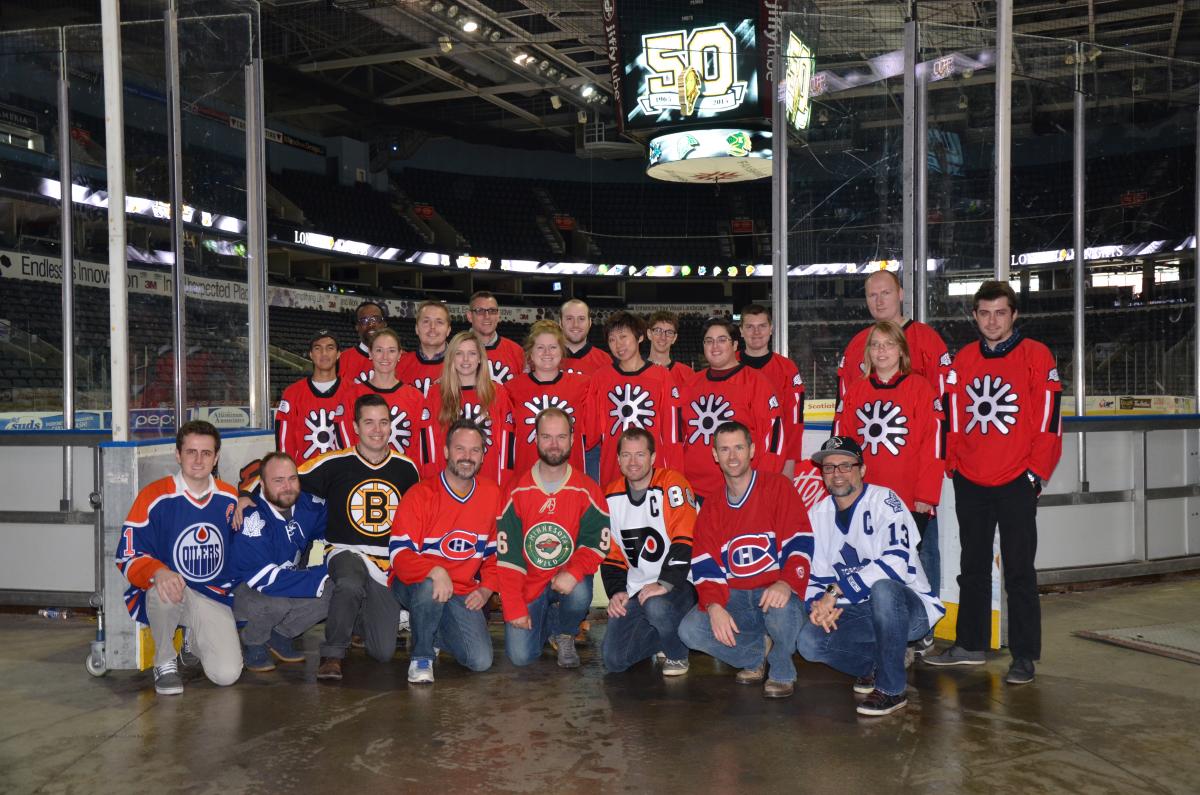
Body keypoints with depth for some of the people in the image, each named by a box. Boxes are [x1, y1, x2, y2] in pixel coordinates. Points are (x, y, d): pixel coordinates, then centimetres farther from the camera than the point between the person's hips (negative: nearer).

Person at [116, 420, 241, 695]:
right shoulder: (154, 497, -9)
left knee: (227, 674, -16)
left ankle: (193, 643, 22)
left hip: (215, 598, 3)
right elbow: (127, 557, -14)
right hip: (165, 599, -3)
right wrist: (159, 572, -32)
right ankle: (164, 663, -10)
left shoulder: (230, 499, 5)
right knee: (166, 587, -40)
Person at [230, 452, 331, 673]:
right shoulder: (252, 518, -27)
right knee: (276, 602, -37)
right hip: (245, 591, -6)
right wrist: (319, 577, -31)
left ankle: (280, 635, 5)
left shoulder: (309, 506, -7)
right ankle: (252, 644, -3)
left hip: (291, 579, 6)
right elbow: (263, 578, -32)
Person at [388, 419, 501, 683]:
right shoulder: (420, 495, -12)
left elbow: (495, 549, 15)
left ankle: (434, 634, 20)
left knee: (481, 661, -12)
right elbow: (399, 554, -20)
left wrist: (487, 588, 2)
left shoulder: (491, 495, 3)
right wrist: (435, 572, -38)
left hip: (463, 593, 4)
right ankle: (421, 656, -12)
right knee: (429, 587, -40)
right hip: (415, 584, -4)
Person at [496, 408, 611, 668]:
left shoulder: (587, 490, -6)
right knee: (520, 655, -13)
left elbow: (597, 542, -7)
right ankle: (546, 622, 23)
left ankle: (564, 634, 2)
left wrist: (574, 572, -27)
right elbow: (507, 554, -6)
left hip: (567, 577, 0)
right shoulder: (517, 491, -6)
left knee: (580, 594, -34)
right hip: (528, 584, 0)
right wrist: (514, 608, -11)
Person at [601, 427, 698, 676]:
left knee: (656, 607, -39)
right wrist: (616, 592, 1)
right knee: (613, 659, -8)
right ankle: (667, 633, 20)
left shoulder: (673, 485, -11)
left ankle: (678, 654, -5)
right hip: (634, 590, 6)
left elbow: (684, 541, -20)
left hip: (676, 585, -5)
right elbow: (611, 552, 13)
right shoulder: (611, 496, 7)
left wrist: (665, 584, -26)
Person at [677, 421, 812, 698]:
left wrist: (785, 583, -30)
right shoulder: (711, 509, 12)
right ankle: (757, 652, 5)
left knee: (781, 609, -38)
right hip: (733, 598, 4)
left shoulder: (778, 487, -1)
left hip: (775, 592, -4)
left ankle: (782, 672, -5)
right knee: (689, 630, -20)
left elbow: (800, 543, -11)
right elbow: (705, 566, 1)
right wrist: (714, 606, -18)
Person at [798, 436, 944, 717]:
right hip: (858, 613, 5)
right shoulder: (817, 515, 7)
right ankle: (875, 665, 9)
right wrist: (819, 604, -15)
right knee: (809, 641, -19)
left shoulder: (883, 500, -14)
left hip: (911, 608, -5)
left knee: (882, 589, -38)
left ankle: (892, 689, -21)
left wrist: (836, 590, -28)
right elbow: (812, 575, 9)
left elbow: (896, 563, -28)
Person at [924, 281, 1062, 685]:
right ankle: (970, 645, 23)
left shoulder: (1036, 356, -4)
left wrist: (1035, 474, -9)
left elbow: (1049, 419, -7)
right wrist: (953, 465, 6)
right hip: (969, 484, 5)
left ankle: (1024, 657, 8)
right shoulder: (963, 360, 8)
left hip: (1016, 483, -4)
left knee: (1019, 572, 1)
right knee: (973, 568, 13)